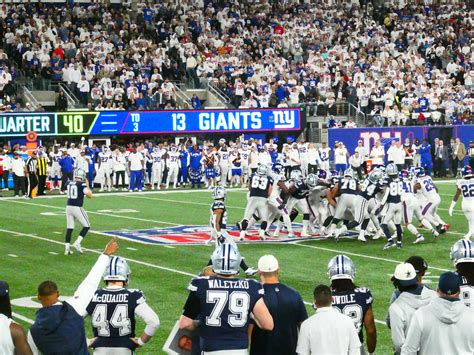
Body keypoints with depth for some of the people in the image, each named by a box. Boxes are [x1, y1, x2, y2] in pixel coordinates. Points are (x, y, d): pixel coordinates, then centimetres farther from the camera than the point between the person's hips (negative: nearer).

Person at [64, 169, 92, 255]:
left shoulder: (69, 183, 7)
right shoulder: (82, 184, -10)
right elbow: (89, 195, -17)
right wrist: (87, 187, 1)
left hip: (68, 207, 6)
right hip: (77, 208, -6)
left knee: (69, 228, 11)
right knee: (86, 226, 8)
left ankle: (67, 248, 7)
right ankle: (77, 243, -4)